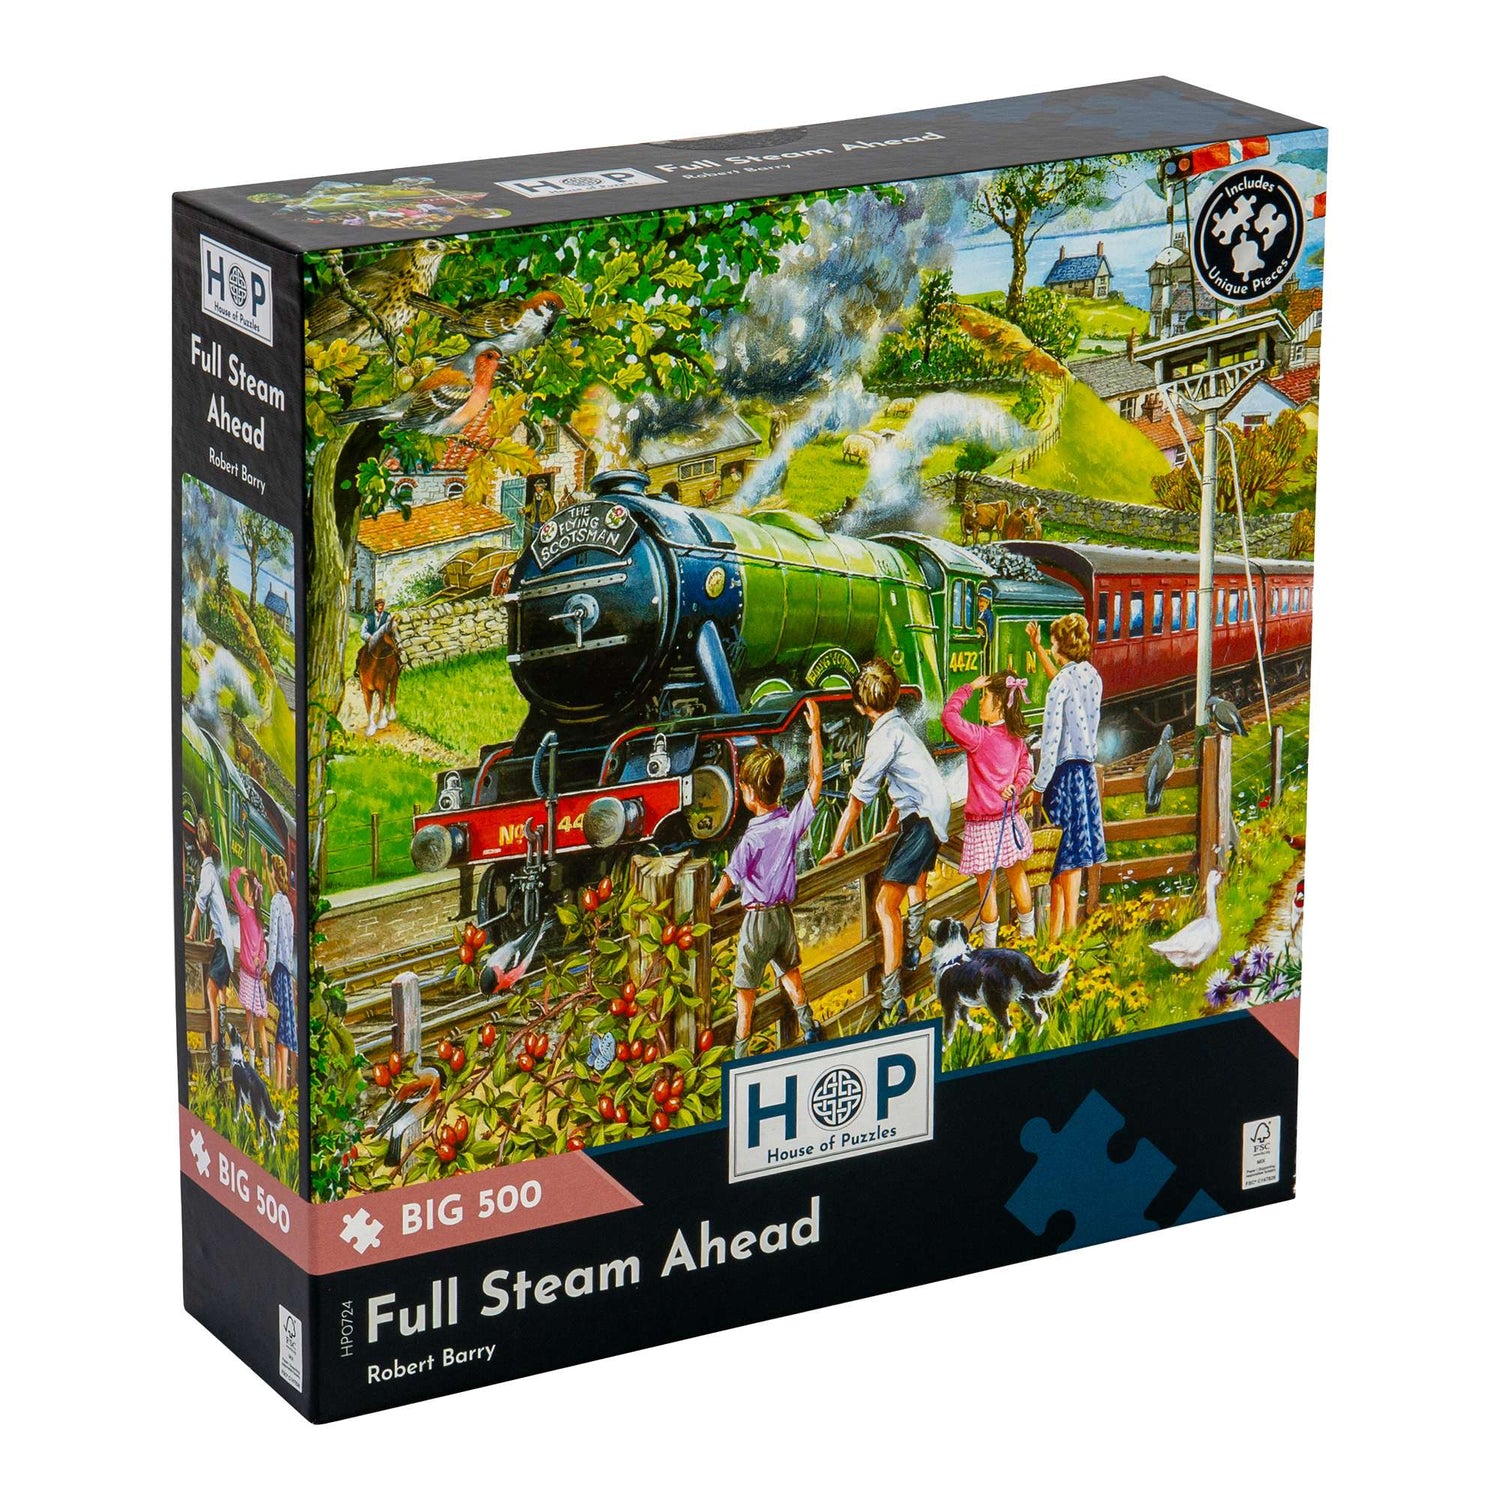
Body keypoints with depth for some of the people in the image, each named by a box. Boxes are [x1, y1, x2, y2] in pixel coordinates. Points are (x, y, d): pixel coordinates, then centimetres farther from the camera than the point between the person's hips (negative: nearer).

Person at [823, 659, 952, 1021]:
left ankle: (891, 1001, -24)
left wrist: (837, 848, -12)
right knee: (916, 882, 36)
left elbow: (859, 796, -17)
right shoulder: (899, 725, 11)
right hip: (935, 812, 11)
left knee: (886, 903, -17)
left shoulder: (886, 735, -18)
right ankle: (912, 954, 62)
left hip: (922, 820, -11)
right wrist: (891, 826, 33)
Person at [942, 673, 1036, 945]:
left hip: (982, 826, -6)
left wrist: (969, 688, -13)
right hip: (1009, 819, 6)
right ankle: (1028, 935, 31)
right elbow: (1025, 768, 8)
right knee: (1017, 877, 19)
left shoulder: (979, 737, -20)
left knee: (987, 885, 4)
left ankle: (990, 946, 11)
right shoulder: (1017, 739, 0)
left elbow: (949, 715, -21)